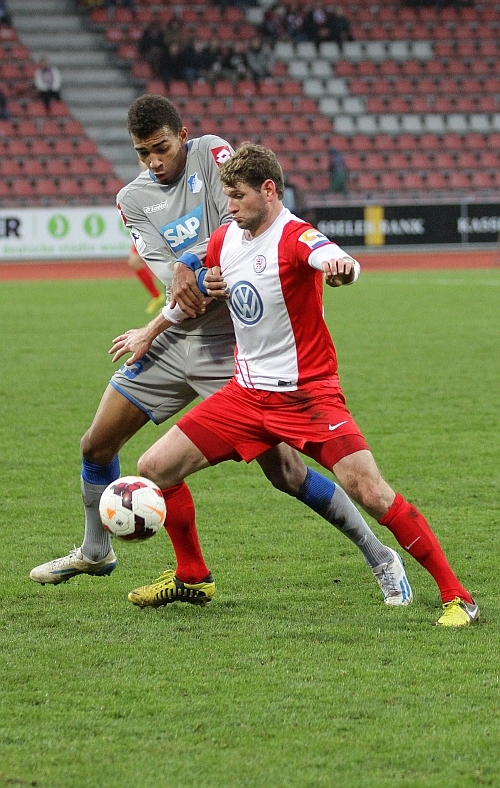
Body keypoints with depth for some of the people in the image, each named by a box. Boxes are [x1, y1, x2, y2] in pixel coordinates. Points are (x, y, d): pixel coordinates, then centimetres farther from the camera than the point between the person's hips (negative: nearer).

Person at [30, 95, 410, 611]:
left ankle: (379, 557, 0)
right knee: (96, 445, 10)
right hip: (171, 341, 6)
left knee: (282, 468, -11)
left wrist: (187, 264, -21)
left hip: (228, 342, -6)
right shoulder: (133, 198, 6)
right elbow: (167, 274, -7)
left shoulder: (210, 154, -6)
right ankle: (95, 552, 35)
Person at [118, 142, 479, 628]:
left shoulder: (295, 237, -18)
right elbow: (195, 292, 27)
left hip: (307, 393, -7)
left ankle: (455, 596, -9)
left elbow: (336, 260, -42)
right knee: (154, 469, -1)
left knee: (371, 493, -19)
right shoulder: (224, 240, 5)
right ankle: (193, 579, 20)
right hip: (247, 394, 7)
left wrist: (341, 268, -65)